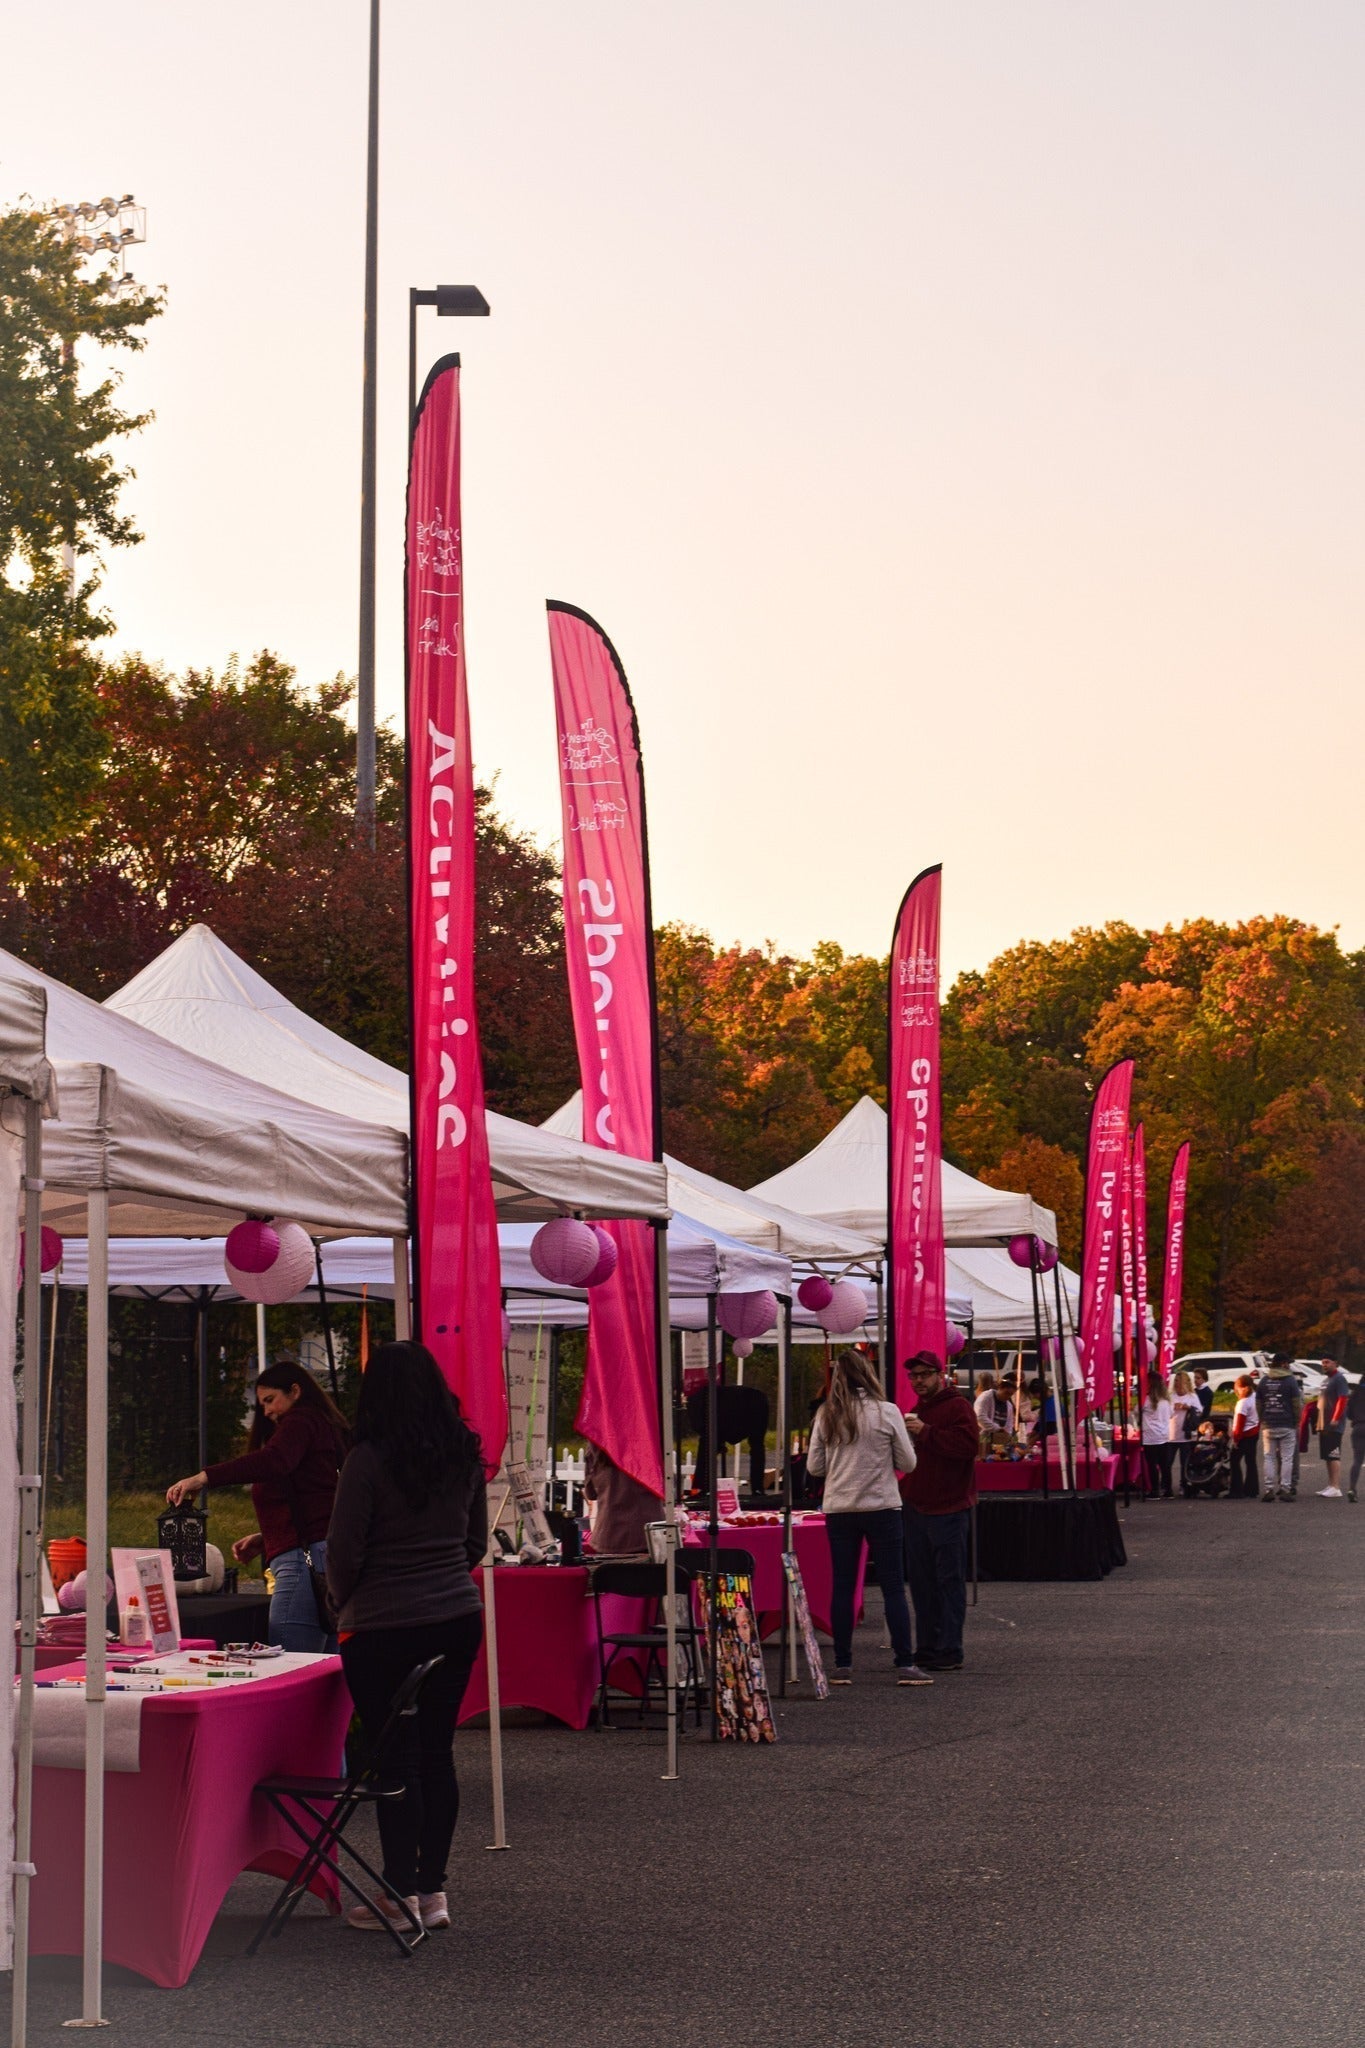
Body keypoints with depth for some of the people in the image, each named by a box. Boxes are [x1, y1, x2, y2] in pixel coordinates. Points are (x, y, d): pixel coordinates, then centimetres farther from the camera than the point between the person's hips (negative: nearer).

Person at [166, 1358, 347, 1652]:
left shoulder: (301, 1421, -2)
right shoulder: (323, 1426, 27)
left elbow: (273, 1462, -23)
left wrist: (203, 1477, -27)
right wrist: (263, 1541, 23)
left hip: (305, 1560, -10)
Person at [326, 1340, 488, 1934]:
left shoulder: (370, 1459, -13)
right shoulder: (465, 1454, 4)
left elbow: (344, 1550, -9)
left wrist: (344, 1605, 9)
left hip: (384, 1626, -6)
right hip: (458, 1618, 6)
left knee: (395, 1757, 0)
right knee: (437, 1752, 11)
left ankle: (402, 1895, 3)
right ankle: (432, 1889, 15)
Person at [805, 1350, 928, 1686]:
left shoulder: (826, 1415, 0)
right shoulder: (887, 1412, -7)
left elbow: (813, 1466, 4)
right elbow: (907, 1463, -2)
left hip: (839, 1510, 3)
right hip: (881, 1508, -2)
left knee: (842, 1587, 8)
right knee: (894, 1588, 2)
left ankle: (842, 1665, 8)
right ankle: (905, 1665, -1)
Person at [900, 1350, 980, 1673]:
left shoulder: (958, 1406, -7)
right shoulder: (917, 1409, 21)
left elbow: (968, 1444, -23)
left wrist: (926, 1433, -22)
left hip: (948, 1508, -9)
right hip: (917, 1506, 9)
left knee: (949, 1580, -6)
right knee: (922, 1582, 10)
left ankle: (950, 1651, -4)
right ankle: (927, 1648, 15)